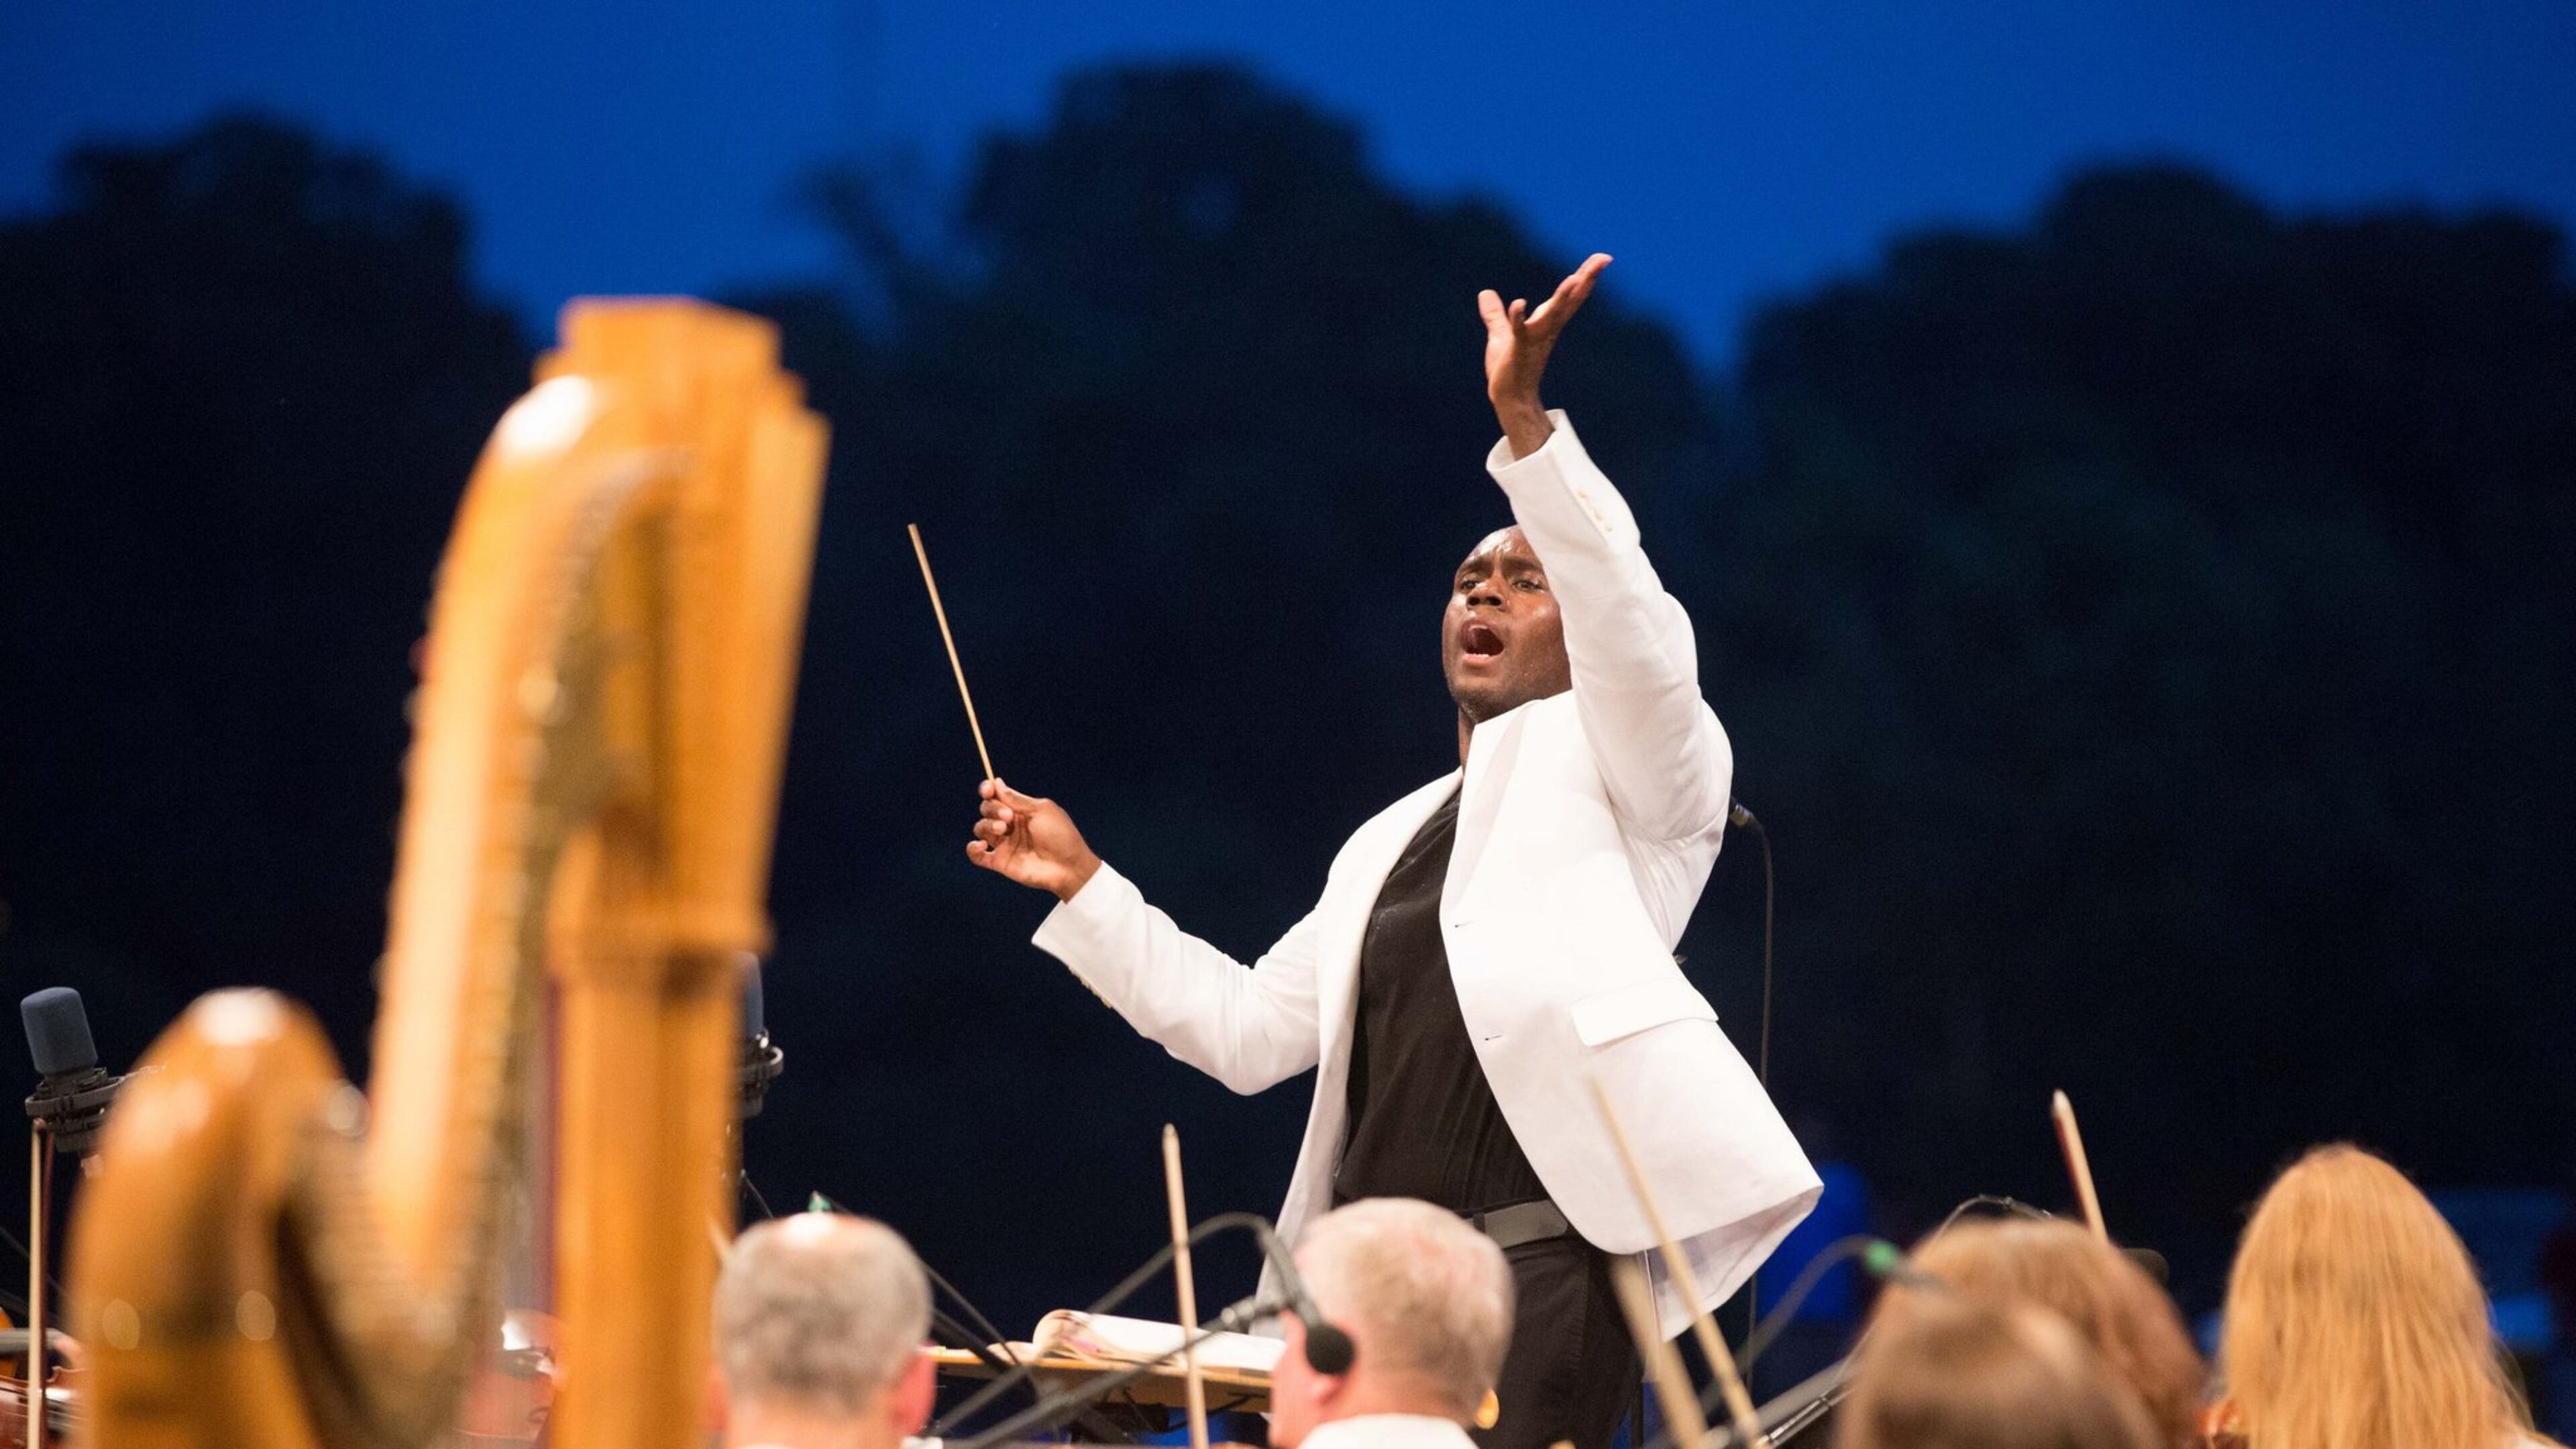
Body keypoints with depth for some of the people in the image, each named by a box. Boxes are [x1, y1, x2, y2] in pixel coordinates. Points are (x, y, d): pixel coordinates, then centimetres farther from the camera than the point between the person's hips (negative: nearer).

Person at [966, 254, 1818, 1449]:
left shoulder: (1615, 764, 7)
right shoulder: (1390, 844, 27)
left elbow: (1638, 636, -15)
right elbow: (1249, 1029, 23)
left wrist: (1525, 422, -26)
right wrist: (1082, 886, 17)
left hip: (1536, 1272, -7)